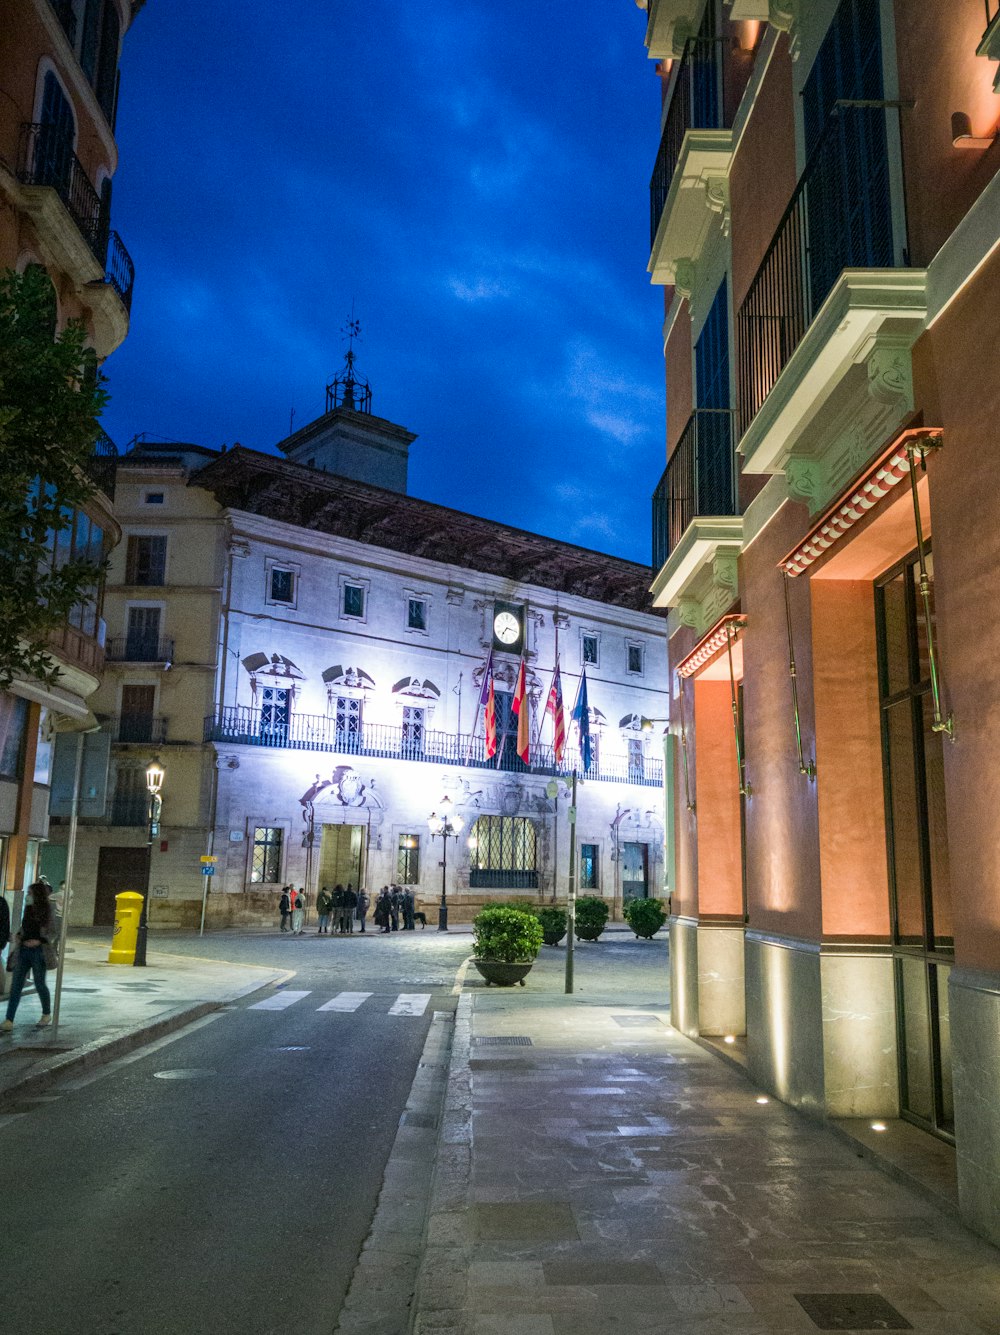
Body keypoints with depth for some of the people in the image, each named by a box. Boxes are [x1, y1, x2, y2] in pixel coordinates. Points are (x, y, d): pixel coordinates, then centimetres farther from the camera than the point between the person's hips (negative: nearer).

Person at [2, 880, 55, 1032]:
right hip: (24, 950, 5)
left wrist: (39, 941, -22)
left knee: (40, 984, 6)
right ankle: (9, 1021, -1)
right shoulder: (28, 908, 8)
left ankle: (47, 1014, 27)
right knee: (16, 984, -1)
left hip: (39, 951, -5)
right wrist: (18, 936, 2)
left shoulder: (48, 911, -9)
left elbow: (54, 933, -10)